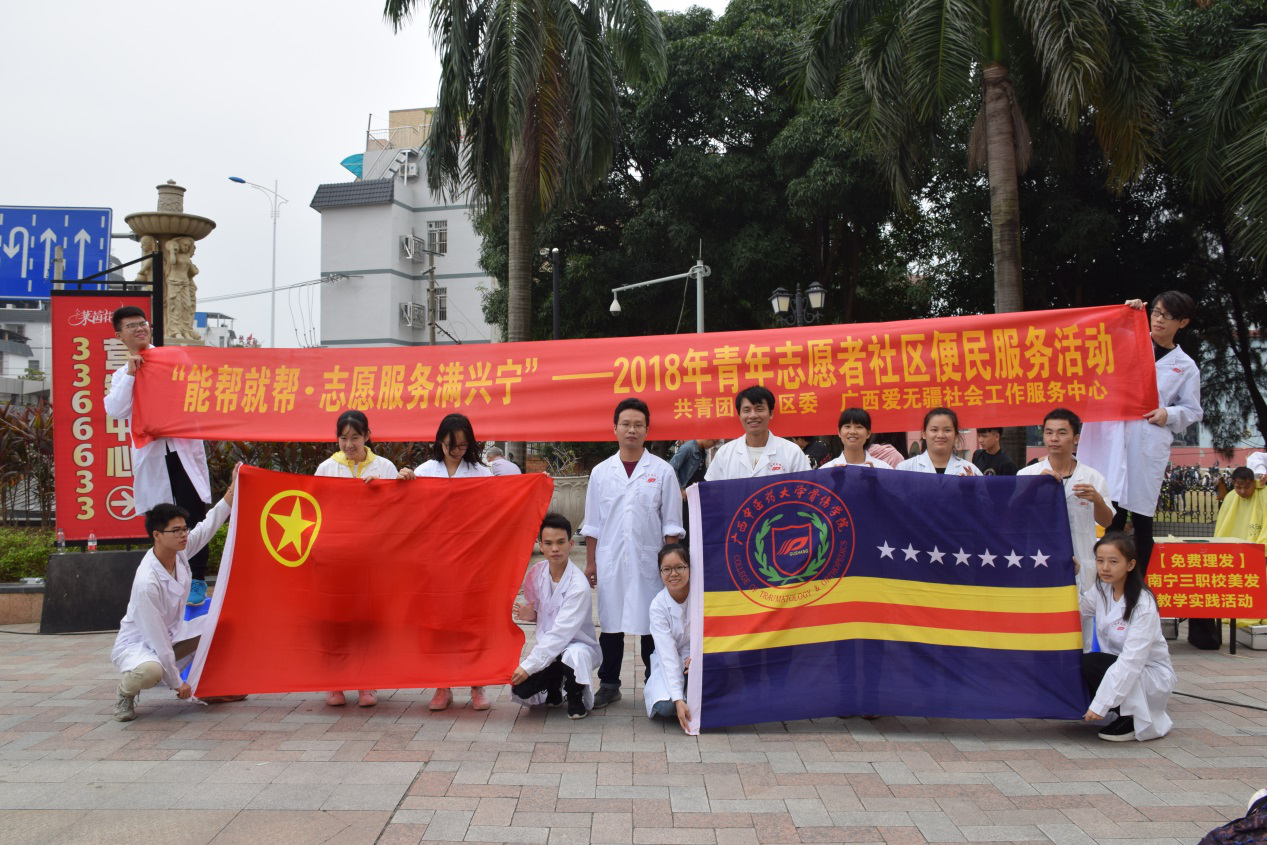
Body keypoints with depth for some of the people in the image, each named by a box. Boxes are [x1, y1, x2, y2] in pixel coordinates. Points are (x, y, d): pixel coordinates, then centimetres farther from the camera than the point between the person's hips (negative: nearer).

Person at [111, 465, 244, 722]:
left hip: (171, 635, 9)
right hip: (136, 645, -8)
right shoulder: (147, 582, -32)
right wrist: (176, 683, -20)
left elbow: (209, 525, 7)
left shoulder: (180, 551, -11)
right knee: (150, 672, -40)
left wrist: (234, 487, 3)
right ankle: (126, 691, -3)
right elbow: (157, 639, -26)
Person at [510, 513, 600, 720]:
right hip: (547, 644, 5)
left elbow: (560, 633, -28)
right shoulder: (536, 573, -6)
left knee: (573, 655, -40)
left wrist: (528, 666, -31)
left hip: (577, 644, -5)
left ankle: (577, 698, -7)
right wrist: (530, 614, -13)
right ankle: (553, 685, 18)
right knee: (519, 691, -17)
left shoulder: (578, 585, -24)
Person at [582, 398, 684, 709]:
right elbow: (592, 524, 10)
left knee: (652, 625, 3)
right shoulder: (601, 472, 6)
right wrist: (590, 562, 6)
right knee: (610, 624, 8)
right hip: (610, 561, 2)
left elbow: (671, 524, 2)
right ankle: (609, 684, 19)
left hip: (649, 561, -2)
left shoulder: (662, 471, 1)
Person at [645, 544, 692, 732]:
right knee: (665, 706, -26)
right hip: (670, 663, 0)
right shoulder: (658, 605, -17)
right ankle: (653, 689, 8)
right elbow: (668, 655, -22)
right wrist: (678, 699, -30)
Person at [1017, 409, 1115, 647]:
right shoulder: (1027, 474, 2)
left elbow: (1107, 522, 8)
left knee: (1080, 639, 7)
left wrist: (1098, 500, -13)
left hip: (1080, 566, 1)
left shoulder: (1092, 477, 5)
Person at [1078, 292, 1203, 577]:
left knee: (1142, 515, 1)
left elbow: (1193, 410, 16)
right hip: (1115, 437, 0)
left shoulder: (1186, 366, 13)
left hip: (1151, 444, 0)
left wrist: (1169, 415, -5)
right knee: (1114, 512, -5)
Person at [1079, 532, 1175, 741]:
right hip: (1117, 667, 8)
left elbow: (1131, 662, -30)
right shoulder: (1101, 591, -2)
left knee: (1091, 663, -29)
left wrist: (1100, 705, -33)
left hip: (1152, 675, -8)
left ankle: (1132, 720, -9)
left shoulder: (1143, 605, -25)